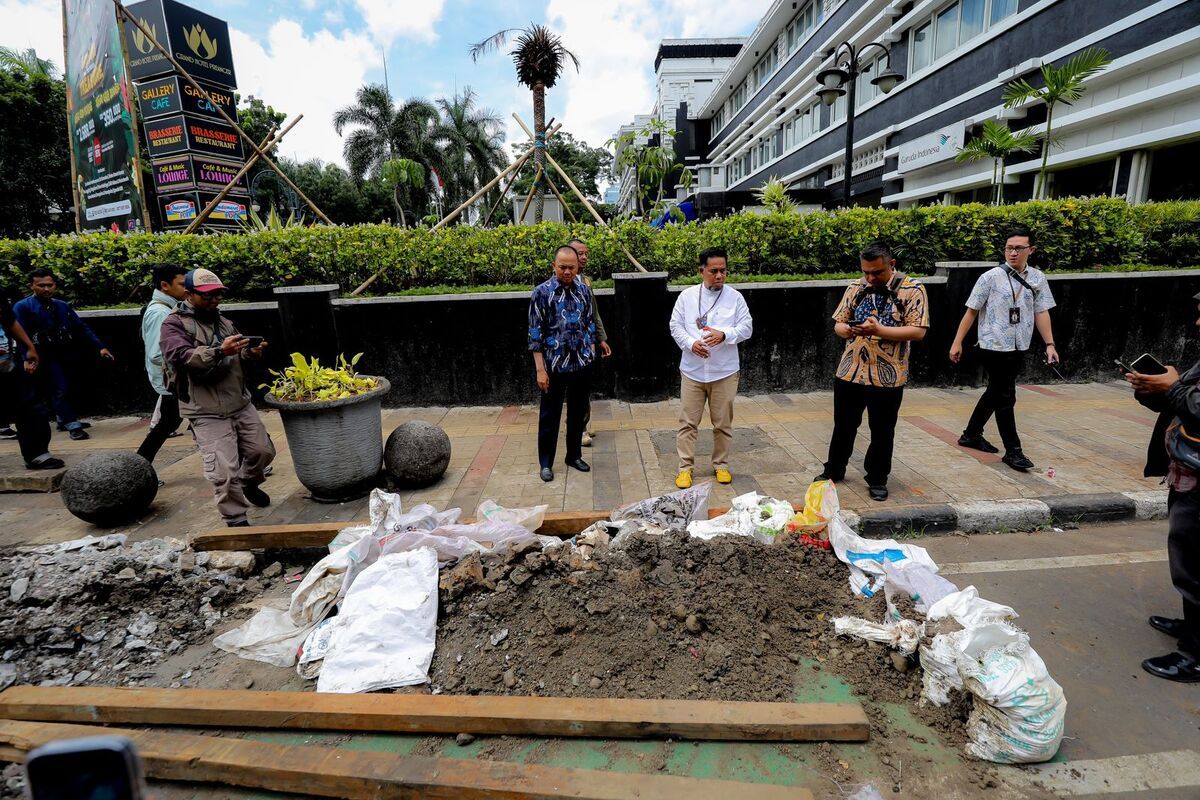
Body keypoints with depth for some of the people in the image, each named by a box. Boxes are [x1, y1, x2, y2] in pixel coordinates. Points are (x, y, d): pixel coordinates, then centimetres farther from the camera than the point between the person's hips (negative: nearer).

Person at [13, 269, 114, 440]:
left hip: (66, 354, 6)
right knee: (59, 389, -8)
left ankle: (64, 420, 33)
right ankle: (73, 425, -5)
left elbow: (81, 327, 8)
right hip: (45, 357, -5)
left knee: (64, 389, 17)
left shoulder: (63, 306, 10)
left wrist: (100, 346, -2)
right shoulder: (22, 307, -5)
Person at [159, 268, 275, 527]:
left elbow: (237, 356, 26)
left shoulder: (221, 320, 16)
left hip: (241, 403, 7)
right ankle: (236, 522, 5)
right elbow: (182, 357, -22)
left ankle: (249, 483, 42)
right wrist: (219, 352, -39)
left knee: (263, 450, 12)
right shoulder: (174, 324, -5)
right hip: (207, 413, -6)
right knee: (225, 471, -11)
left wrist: (250, 352, 1)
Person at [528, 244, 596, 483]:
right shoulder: (542, 292, -8)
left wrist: (591, 354, 8)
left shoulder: (584, 290, 4)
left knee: (578, 412, 15)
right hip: (554, 365, -4)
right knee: (550, 415, 8)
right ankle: (546, 462, 22)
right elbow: (535, 333, -8)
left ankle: (574, 455, 32)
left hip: (582, 364, 4)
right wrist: (540, 369, -11)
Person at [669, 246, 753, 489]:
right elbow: (675, 325, 3)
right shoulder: (687, 296, 2)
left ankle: (721, 465, 27)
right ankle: (685, 467, 15)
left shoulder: (735, 297, 0)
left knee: (723, 423, 10)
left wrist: (724, 334, -19)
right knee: (688, 422, 4)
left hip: (724, 371, 0)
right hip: (692, 371, 0)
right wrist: (690, 343, -14)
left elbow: (746, 328, -1)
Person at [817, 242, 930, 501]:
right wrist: (849, 330, -17)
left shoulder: (912, 289, -8)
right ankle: (834, 470, 33)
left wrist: (879, 330, -27)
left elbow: (918, 331, -15)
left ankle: (877, 480, 26)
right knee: (843, 426, 15)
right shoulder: (856, 287, 4)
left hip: (888, 376, -3)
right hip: (850, 371, 3)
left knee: (882, 431, 10)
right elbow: (838, 324, 7)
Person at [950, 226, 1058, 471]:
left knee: (995, 393, 15)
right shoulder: (991, 277, -8)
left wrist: (1049, 344, 1)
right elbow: (971, 311, -6)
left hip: (1019, 348, 5)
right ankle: (1013, 450, 7)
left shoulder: (1037, 278, 5)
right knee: (1005, 397, -2)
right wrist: (957, 342, -7)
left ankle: (971, 435, 30)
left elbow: (1041, 312, 7)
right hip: (994, 346, -5)